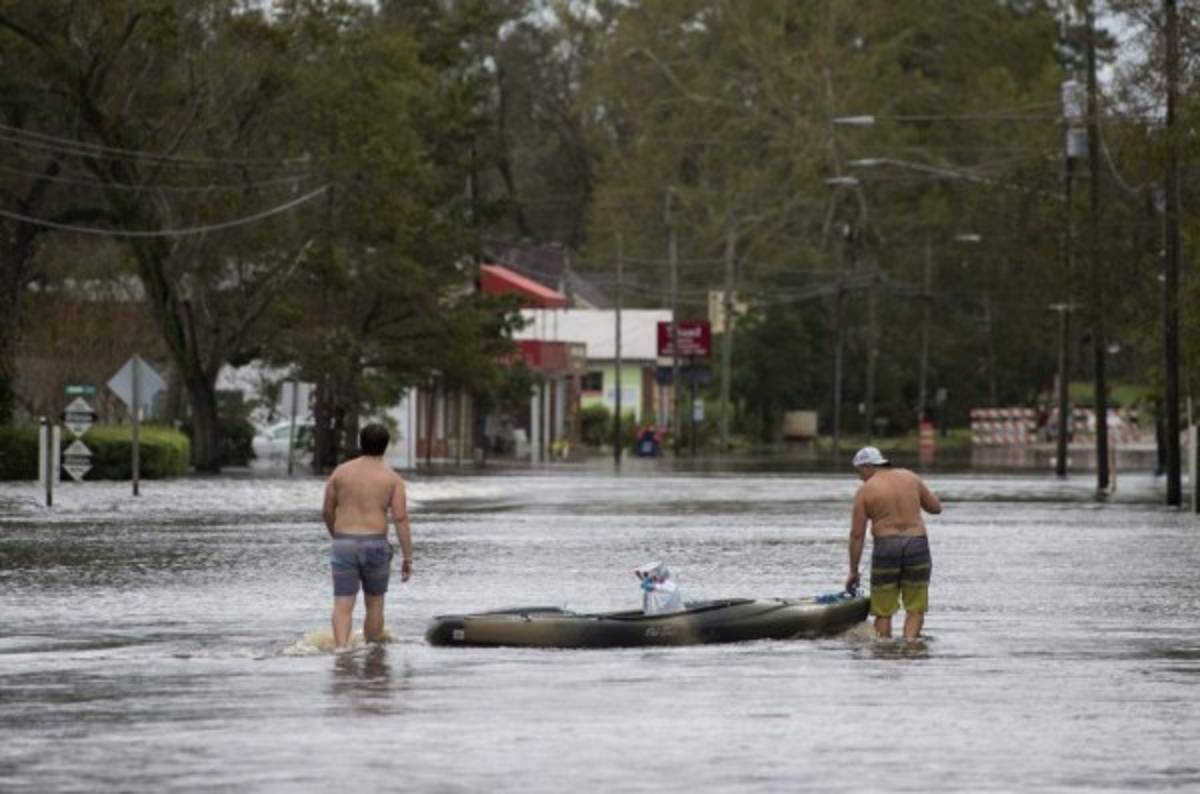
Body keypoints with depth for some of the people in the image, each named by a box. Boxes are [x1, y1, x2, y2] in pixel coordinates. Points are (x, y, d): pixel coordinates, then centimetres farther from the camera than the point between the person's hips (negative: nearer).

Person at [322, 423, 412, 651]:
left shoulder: (341, 472, 5)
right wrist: (408, 558, -5)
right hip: (375, 545, -1)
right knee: (374, 604, 15)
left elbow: (327, 512, 10)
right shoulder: (392, 478, 0)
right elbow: (401, 518, -8)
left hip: (343, 545, 1)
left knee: (343, 604, -3)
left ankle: (340, 646, -24)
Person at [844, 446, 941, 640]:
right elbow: (936, 507, 15)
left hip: (886, 548, -2)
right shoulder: (910, 478, 8)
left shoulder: (865, 490, 0)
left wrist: (853, 571, 5)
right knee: (915, 610, 7)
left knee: (883, 612, 8)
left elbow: (857, 534, -1)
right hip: (917, 545, 2)